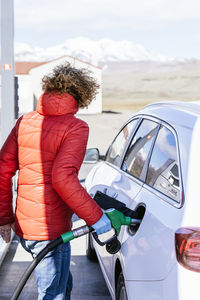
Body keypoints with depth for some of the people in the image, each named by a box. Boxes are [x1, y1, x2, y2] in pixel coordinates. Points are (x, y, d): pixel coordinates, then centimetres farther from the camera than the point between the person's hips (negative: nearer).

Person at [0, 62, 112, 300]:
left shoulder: (26, 121, 7)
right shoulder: (75, 127, -13)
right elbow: (63, 178, -26)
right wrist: (95, 218, -18)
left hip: (23, 225, 8)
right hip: (50, 231, -7)